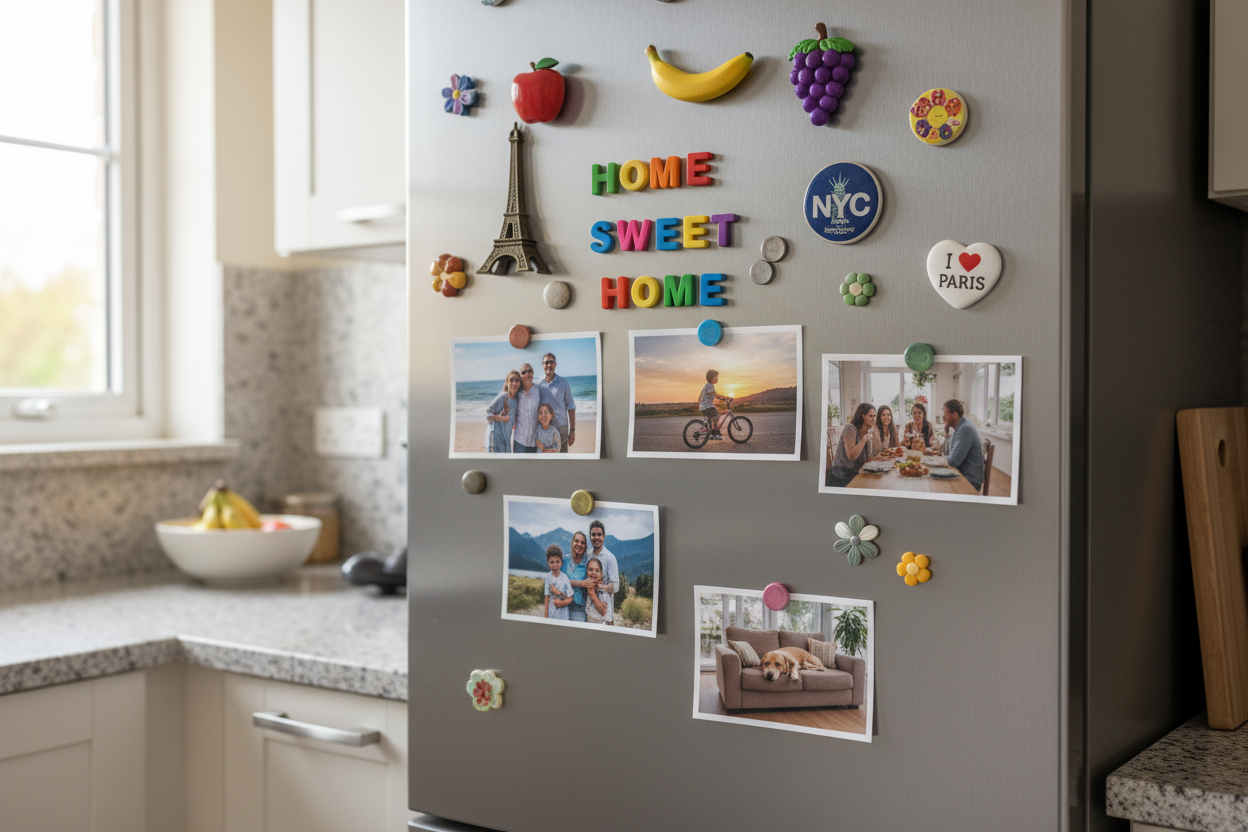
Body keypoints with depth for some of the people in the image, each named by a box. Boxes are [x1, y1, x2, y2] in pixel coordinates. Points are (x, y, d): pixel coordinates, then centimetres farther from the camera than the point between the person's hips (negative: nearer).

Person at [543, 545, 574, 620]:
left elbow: (570, 599, -2)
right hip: (551, 614, 1)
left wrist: (562, 603, -20)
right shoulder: (548, 578, -4)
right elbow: (547, 598, 0)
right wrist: (545, 616, 0)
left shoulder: (564, 578, -8)